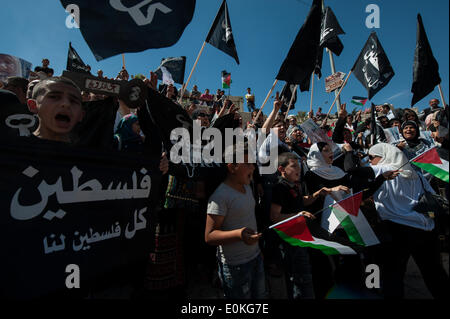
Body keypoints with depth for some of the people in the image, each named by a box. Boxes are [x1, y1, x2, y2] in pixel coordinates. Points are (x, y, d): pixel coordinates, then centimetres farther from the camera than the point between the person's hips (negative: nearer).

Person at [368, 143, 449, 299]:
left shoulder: (381, 170, -6)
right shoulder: (415, 174, 14)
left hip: (399, 230, -7)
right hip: (427, 230, 7)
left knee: (392, 274, 3)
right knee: (434, 272, 21)